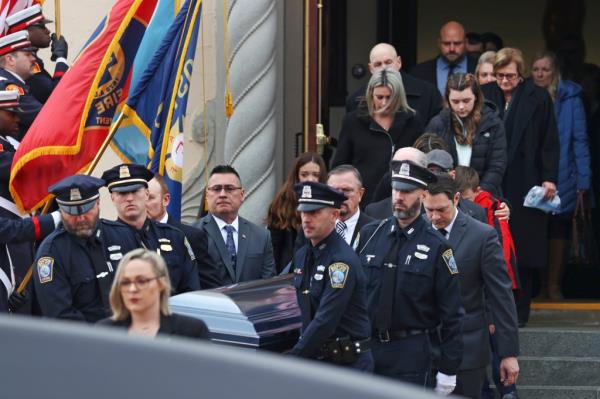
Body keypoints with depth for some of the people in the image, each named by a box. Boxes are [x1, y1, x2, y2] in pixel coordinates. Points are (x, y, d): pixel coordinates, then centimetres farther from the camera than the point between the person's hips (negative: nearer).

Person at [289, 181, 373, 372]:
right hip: (316, 358, 8)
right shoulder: (302, 256, 11)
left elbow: (325, 320, -21)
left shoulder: (343, 261, -17)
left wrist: (292, 360, -19)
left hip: (349, 363, -7)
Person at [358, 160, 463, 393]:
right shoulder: (369, 235, 5)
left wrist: (448, 370, -5)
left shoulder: (436, 247, -5)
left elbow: (452, 315, -3)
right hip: (366, 346, 3)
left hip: (410, 353, -3)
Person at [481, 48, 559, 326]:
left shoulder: (538, 98, 1)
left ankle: (519, 310, 9)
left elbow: (549, 143, 1)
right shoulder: (485, 95, 6)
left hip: (524, 186, -2)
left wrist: (549, 178, -6)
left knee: (522, 250, 1)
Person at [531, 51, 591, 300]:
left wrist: (582, 182, -7)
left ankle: (553, 284, 15)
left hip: (560, 178, -1)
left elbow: (579, 140, -2)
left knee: (558, 232, 5)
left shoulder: (570, 99, -2)